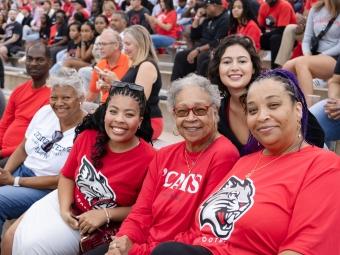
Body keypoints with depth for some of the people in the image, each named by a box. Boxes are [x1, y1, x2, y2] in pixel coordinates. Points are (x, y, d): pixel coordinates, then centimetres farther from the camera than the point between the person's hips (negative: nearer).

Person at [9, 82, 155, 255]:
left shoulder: (148, 158, -22)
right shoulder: (87, 137, -10)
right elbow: (67, 176, 5)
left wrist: (105, 214, -20)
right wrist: (64, 209, -11)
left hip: (97, 228, -4)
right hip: (64, 204, 4)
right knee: (18, 236, -11)